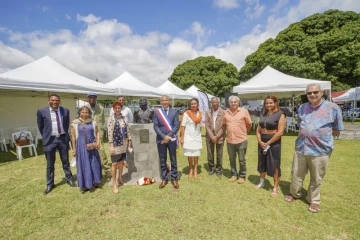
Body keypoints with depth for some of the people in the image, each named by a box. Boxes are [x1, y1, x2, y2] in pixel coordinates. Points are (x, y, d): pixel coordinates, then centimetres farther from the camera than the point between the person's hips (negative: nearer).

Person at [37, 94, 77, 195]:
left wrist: (65, 134, 12)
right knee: (50, 164, 9)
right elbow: (40, 126, 5)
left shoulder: (65, 111, 0)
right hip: (50, 140, -1)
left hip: (63, 138, 2)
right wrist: (46, 136, 9)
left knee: (65, 161, 14)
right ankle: (49, 184, 25)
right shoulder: (42, 111, -6)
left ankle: (69, 179, 29)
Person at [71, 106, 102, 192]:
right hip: (81, 146, -2)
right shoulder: (75, 123, -3)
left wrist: (98, 141, -7)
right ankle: (85, 185, 20)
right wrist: (74, 148, 0)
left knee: (94, 163, 9)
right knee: (83, 165, 7)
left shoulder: (93, 122, 2)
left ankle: (95, 182, 26)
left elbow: (97, 132, 8)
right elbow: (73, 137, 0)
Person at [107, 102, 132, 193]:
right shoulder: (111, 119, -7)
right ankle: (114, 183, 13)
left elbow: (128, 130, 8)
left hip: (124, 143, 4)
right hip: (116, 143, -4)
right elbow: (110, 132, -11)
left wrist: (129, 140, 5)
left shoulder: (125, 118, 6)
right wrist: (111, 145, -15)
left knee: (121, 161, 15)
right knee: (115, 163, 0)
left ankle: (120, 178, 33)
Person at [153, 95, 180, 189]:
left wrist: (168, 136, -15)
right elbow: (155, 126, -3)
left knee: (173, 160, 8)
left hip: (172, 139, 0)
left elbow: (177, 126, -5)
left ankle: (174, 179, 22)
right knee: (162, 160, 9)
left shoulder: (174, 112, 2)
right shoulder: (156, 112, 3)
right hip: (161, 139, 1)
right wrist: (164, 136, -15)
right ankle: (164, 179, 23)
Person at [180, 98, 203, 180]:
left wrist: (199, 135, 10)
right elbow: (183, 126, -8)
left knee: (196, 155, 7)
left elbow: (200, 126, 12)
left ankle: (195, 171, 22)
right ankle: (190, 169, 28)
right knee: (189, 155, 7)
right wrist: (182, 138, -10)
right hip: (188, 137, -3)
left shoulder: (200, 114, 5)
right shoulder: (186, 113, -8)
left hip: (197, 137, 3)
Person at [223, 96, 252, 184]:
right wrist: (229, 132, 11)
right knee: (232, 159, 15)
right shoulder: (226, 112, 2)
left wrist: (244, 133, 11)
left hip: (241, 140, -3)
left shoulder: (244, 111, -6)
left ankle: (242, 176, 27)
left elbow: (249, 124, 3)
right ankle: (234, 175, 32)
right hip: (230, 140, 3)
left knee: (242, 160, 10)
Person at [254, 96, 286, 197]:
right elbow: (258, 130, 9)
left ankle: (275, 189, 18)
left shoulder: (280, 115, -9)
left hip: (274, 143, -5)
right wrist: (260, 141, -6)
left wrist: (268, 143, -14)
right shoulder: (263, 115, 9)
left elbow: (280, 132, -16)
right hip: (262, 142, 6)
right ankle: (261, 183, 34)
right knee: (262, 163, 16)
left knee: (274, 166, 3)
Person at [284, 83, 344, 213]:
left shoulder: (333, 108, -6)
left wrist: (320, 134, -5)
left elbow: (337, 130, 1)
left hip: (321, 150, -3)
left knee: (316, 178, 12)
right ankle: (295, 193, 37)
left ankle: (313, 200, 32)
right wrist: (308, 134, 4)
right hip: (301, 147, 4)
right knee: (296, 174, 15)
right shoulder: (302, 108, 6)